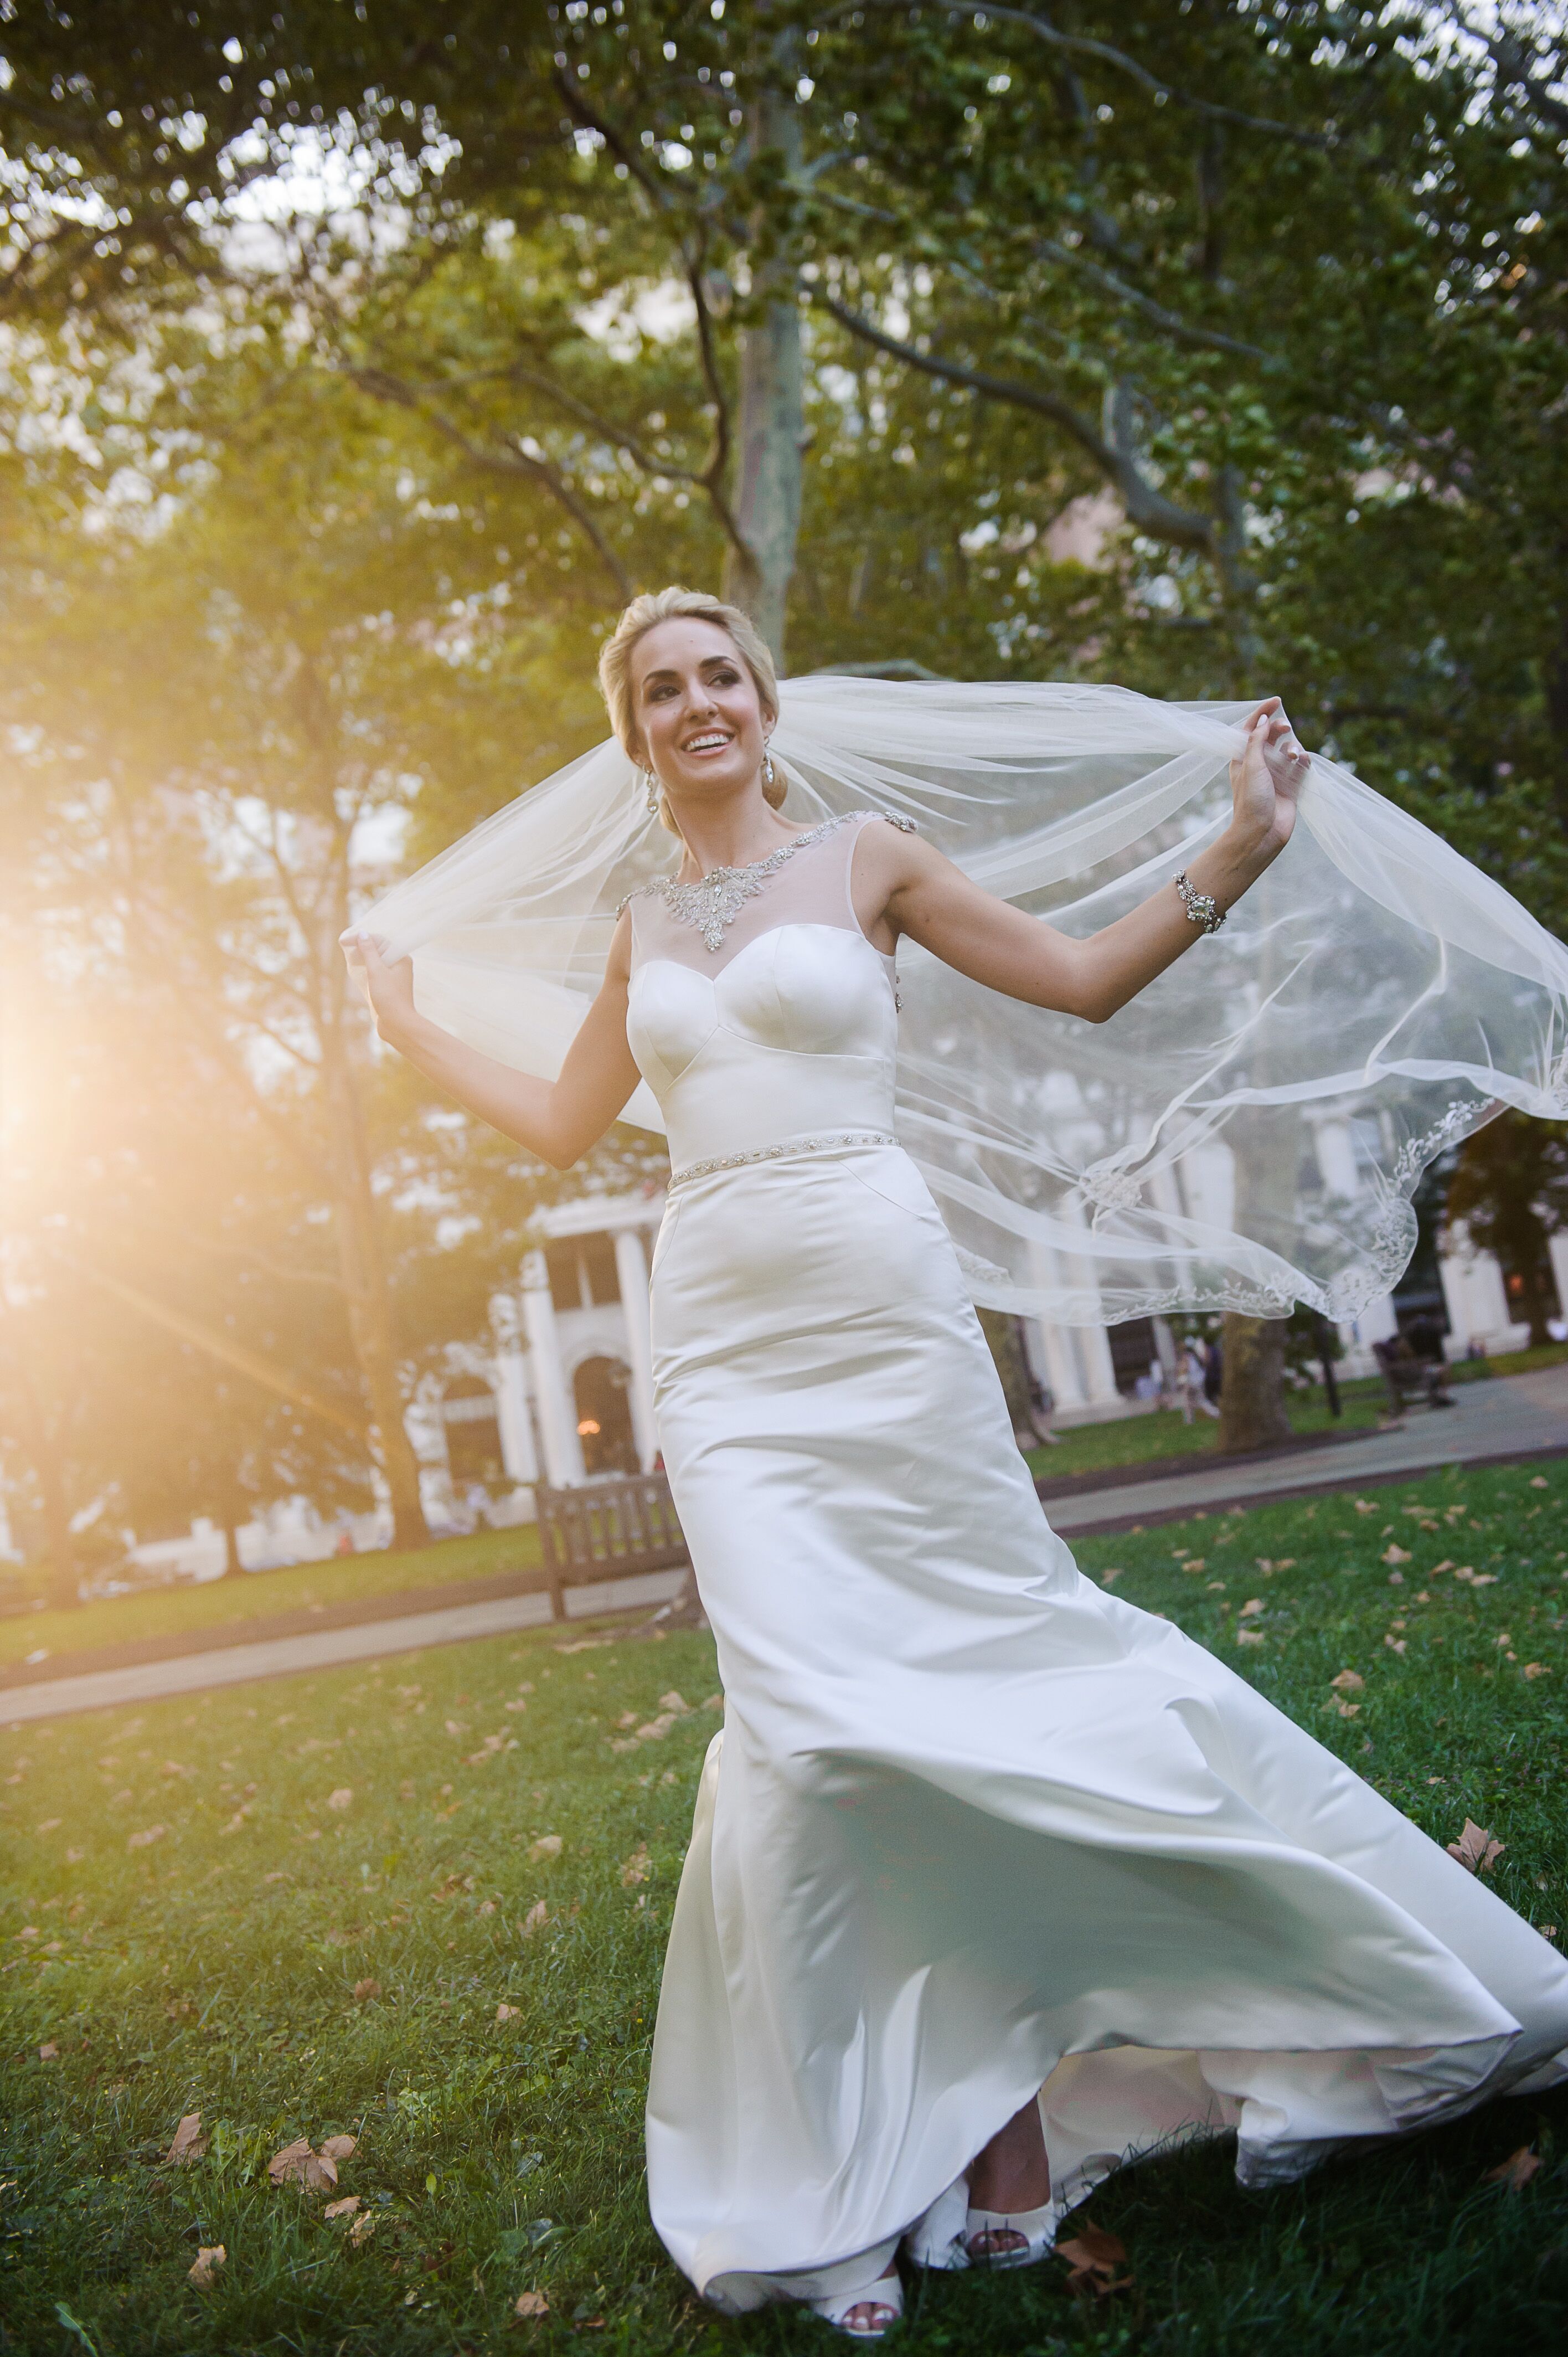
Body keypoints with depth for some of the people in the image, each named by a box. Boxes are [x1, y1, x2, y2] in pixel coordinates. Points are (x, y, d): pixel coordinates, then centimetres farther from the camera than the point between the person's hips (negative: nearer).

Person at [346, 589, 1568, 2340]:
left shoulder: (864, 861, 5)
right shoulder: (639, 932, 16)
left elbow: (1085, 982, 6)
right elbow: (564, 1128, 25)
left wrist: (1238, 851, -5)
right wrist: (414, 1034, 30)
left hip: (879, 1308, -2)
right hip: (719, 1336, 2)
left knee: (998, 1634, 5)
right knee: (802, 1704, -5)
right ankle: (831, 2164, 10)